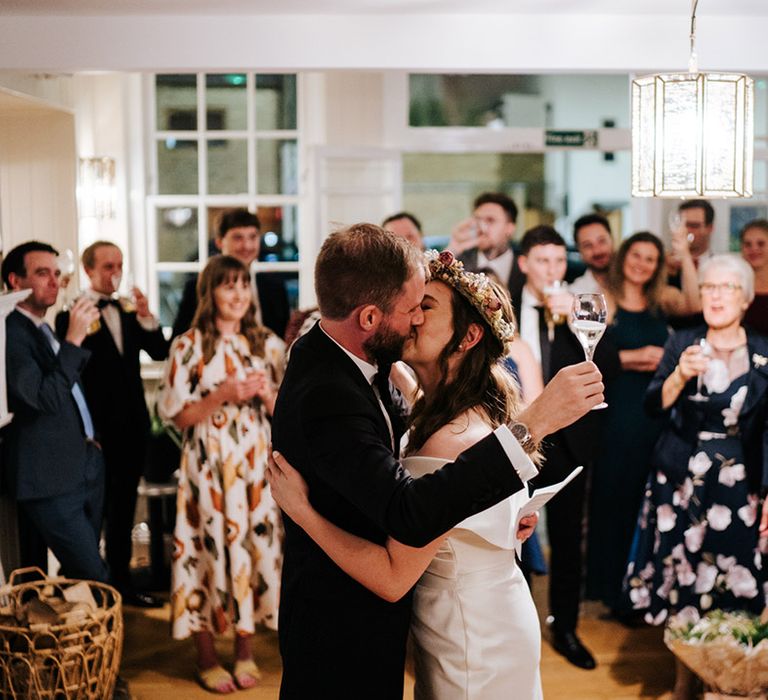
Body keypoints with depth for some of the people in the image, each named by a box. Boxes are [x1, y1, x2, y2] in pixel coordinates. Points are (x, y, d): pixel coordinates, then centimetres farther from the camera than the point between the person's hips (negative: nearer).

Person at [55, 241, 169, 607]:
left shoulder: (129, 310, 9)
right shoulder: (71, 315, -10)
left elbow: (160, 351, 1)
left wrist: (146, 316, -15)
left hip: (133, 426, 6)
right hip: (98, 431, -6)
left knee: (123, 510, 14)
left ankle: (121, 581, 23)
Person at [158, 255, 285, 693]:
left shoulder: (268, 344, 6)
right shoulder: (189, 346, -2)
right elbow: (177, 414, -5)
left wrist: (266, 394, -11)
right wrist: (222, 396, -18)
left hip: (257, 465, 3)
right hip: (208, 467, -3)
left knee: (254, 545, 5)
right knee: (209, 548, 1)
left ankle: (246, 652, 21)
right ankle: (207, 658, 15)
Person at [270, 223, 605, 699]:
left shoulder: (325, 352, -3)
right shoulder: (326, 396, -33)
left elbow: (399, 424, 9)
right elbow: (408, 515, -42)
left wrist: (502, 497, -4)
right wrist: (532, 425, -43)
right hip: (344, 630, -9)